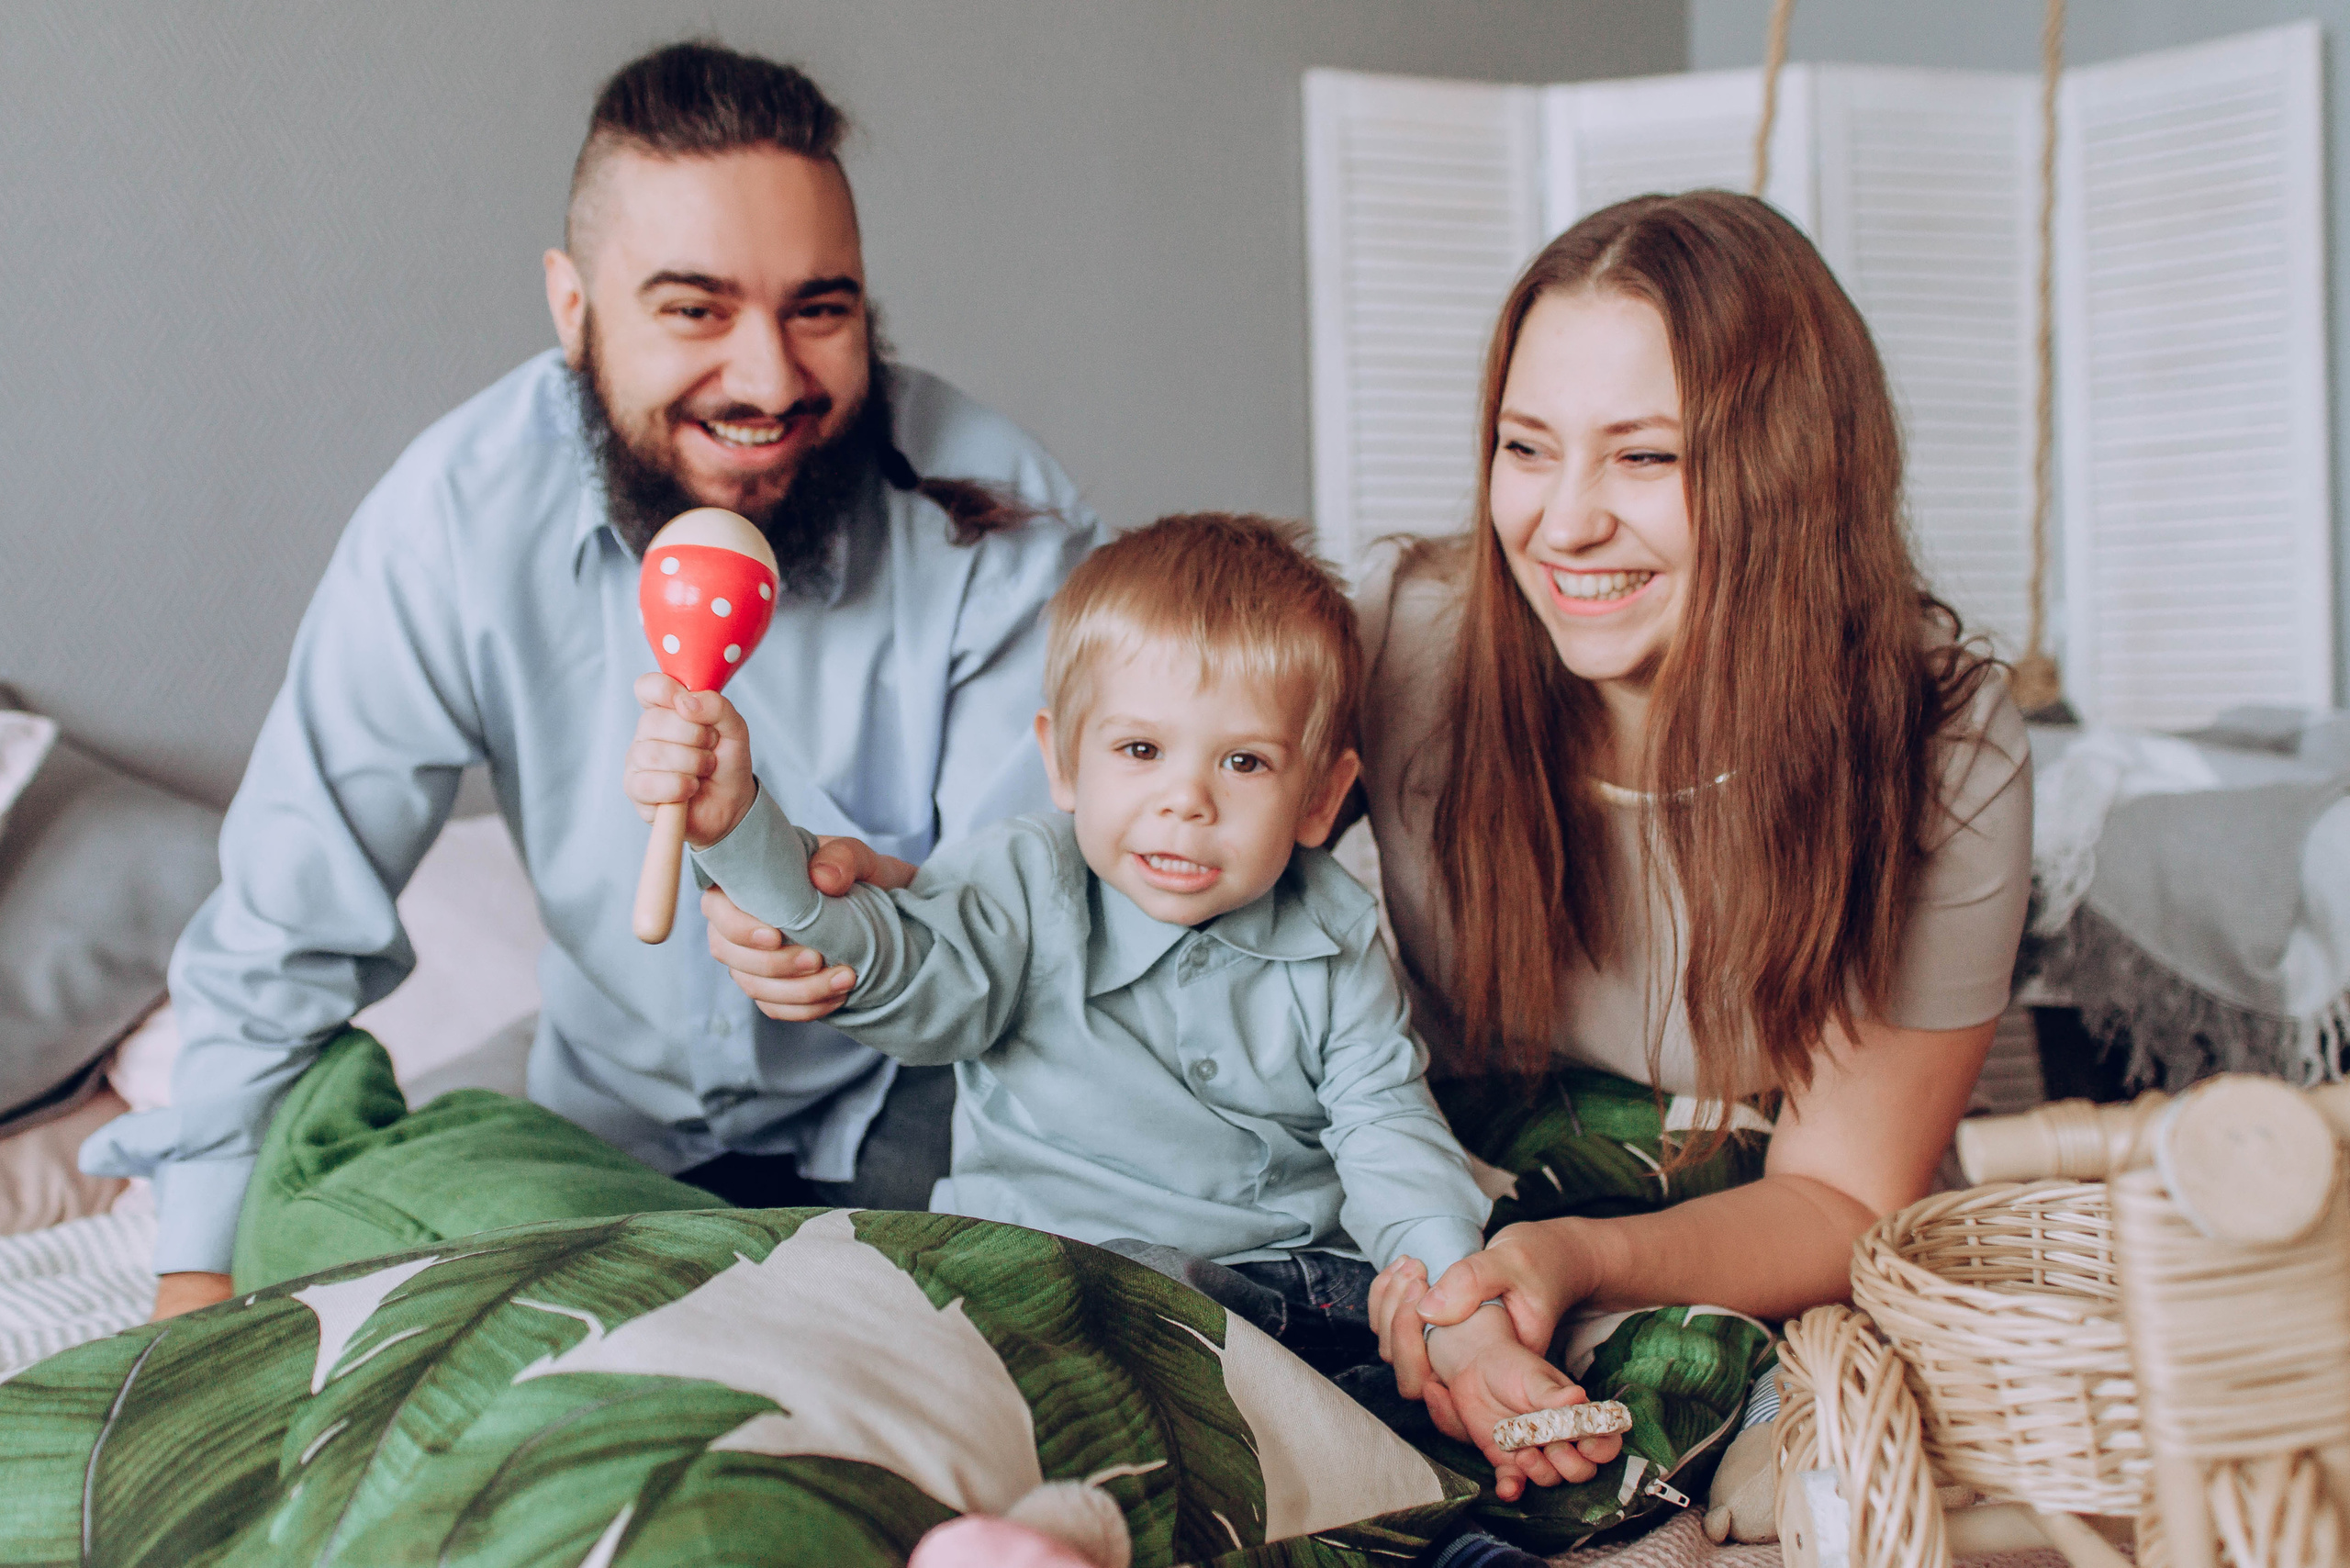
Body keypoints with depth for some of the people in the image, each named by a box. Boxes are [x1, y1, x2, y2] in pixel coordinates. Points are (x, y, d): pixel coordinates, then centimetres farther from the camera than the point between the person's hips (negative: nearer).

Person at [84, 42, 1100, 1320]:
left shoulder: (993, 514, -21)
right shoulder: (455, 519, -19)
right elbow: (288, 930, -12)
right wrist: (199, 1282, -12)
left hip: (921, 1114, -2)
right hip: (616, 1119, 2)